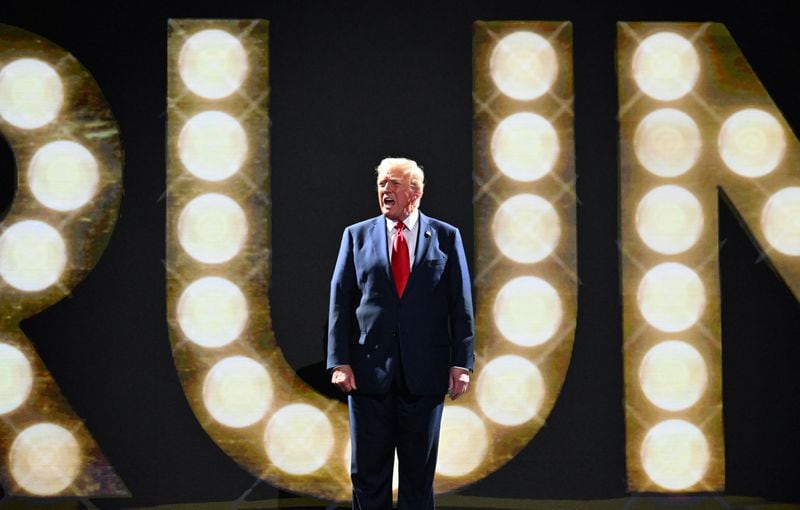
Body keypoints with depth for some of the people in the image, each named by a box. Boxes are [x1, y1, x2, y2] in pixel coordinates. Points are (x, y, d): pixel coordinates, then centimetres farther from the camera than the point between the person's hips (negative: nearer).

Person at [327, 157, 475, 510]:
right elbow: (340, 302, 4)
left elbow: (461, 305, 3)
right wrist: (339, 361, -5)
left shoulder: (446, 237, 6)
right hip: (370, 371, 0)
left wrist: (462, 363, -4)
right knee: (368, 473, 5)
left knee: (419, 473, 8)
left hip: (426, 372, 0)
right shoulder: (357, 236, 8)